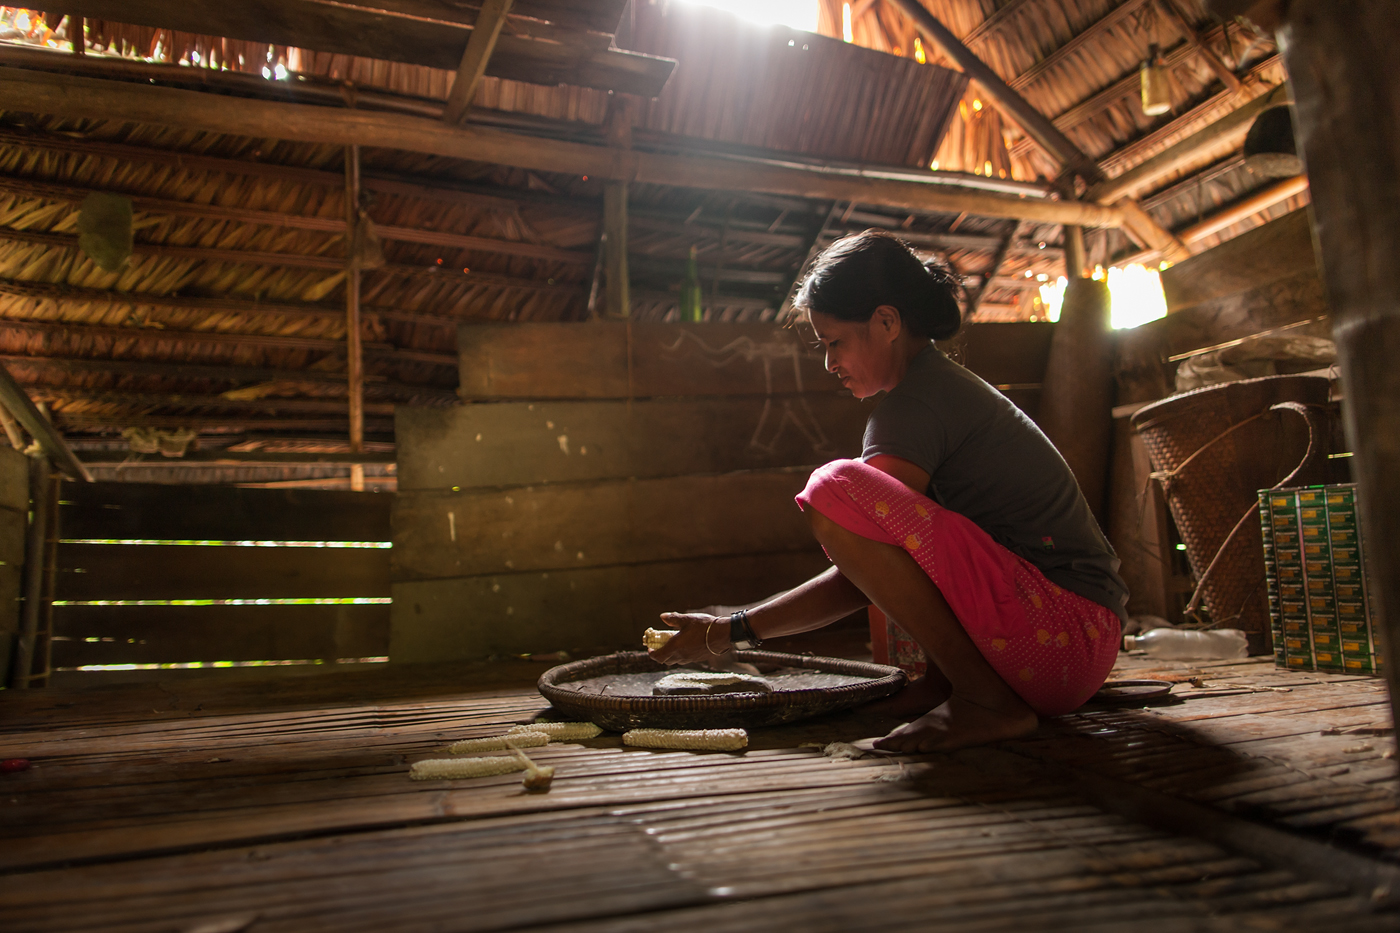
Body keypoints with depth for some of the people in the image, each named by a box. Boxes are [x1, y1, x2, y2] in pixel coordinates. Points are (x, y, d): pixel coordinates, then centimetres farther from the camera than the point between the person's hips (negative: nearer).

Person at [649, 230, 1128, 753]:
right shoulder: (950, 384, 17)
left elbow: (854, 586, -15)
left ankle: (984, 699, -14)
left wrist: (731, 632, -7)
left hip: (1066, 640, -10)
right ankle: (946, 678, 10)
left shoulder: (915, 405, -14)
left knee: (837, 490, -24)